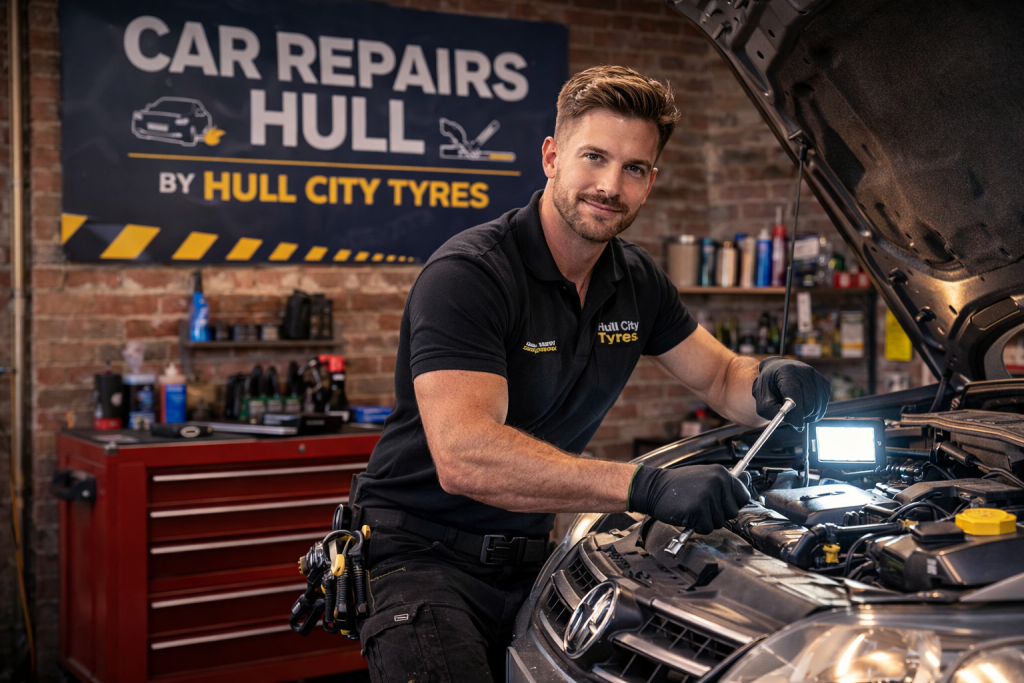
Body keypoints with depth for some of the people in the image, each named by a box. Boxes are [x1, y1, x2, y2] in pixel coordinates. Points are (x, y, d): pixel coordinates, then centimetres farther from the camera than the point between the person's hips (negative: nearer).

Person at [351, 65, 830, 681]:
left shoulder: (636, 281, 5)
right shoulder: (466, 274, -21)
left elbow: (721, 378, 15)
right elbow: (463, 456, -34)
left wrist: (768, 389, -12)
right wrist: (649, 487, -41)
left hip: (533, 556, 7)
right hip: (425, 555, -7)